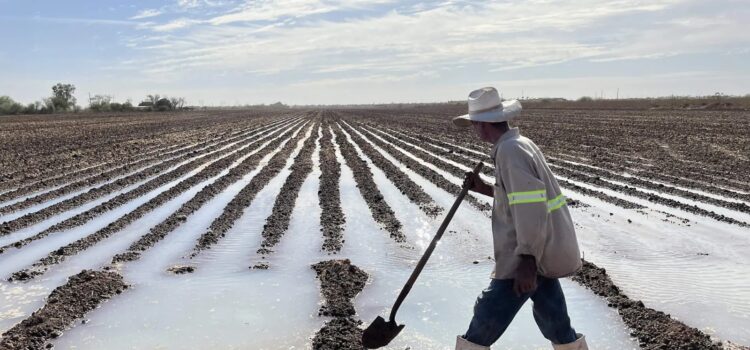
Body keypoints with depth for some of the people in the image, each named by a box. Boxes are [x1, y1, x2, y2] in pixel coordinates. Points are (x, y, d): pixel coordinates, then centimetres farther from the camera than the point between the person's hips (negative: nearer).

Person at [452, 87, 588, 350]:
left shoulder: (510, 150, -18)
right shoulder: (519, 144, 13)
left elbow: (530, 208, -25)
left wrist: (527, 262, -26)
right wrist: (483, 188, 16)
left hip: (530, 254, -10)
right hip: (545, 250, 10)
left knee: (486, 321, -2)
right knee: (554, 321, 20)